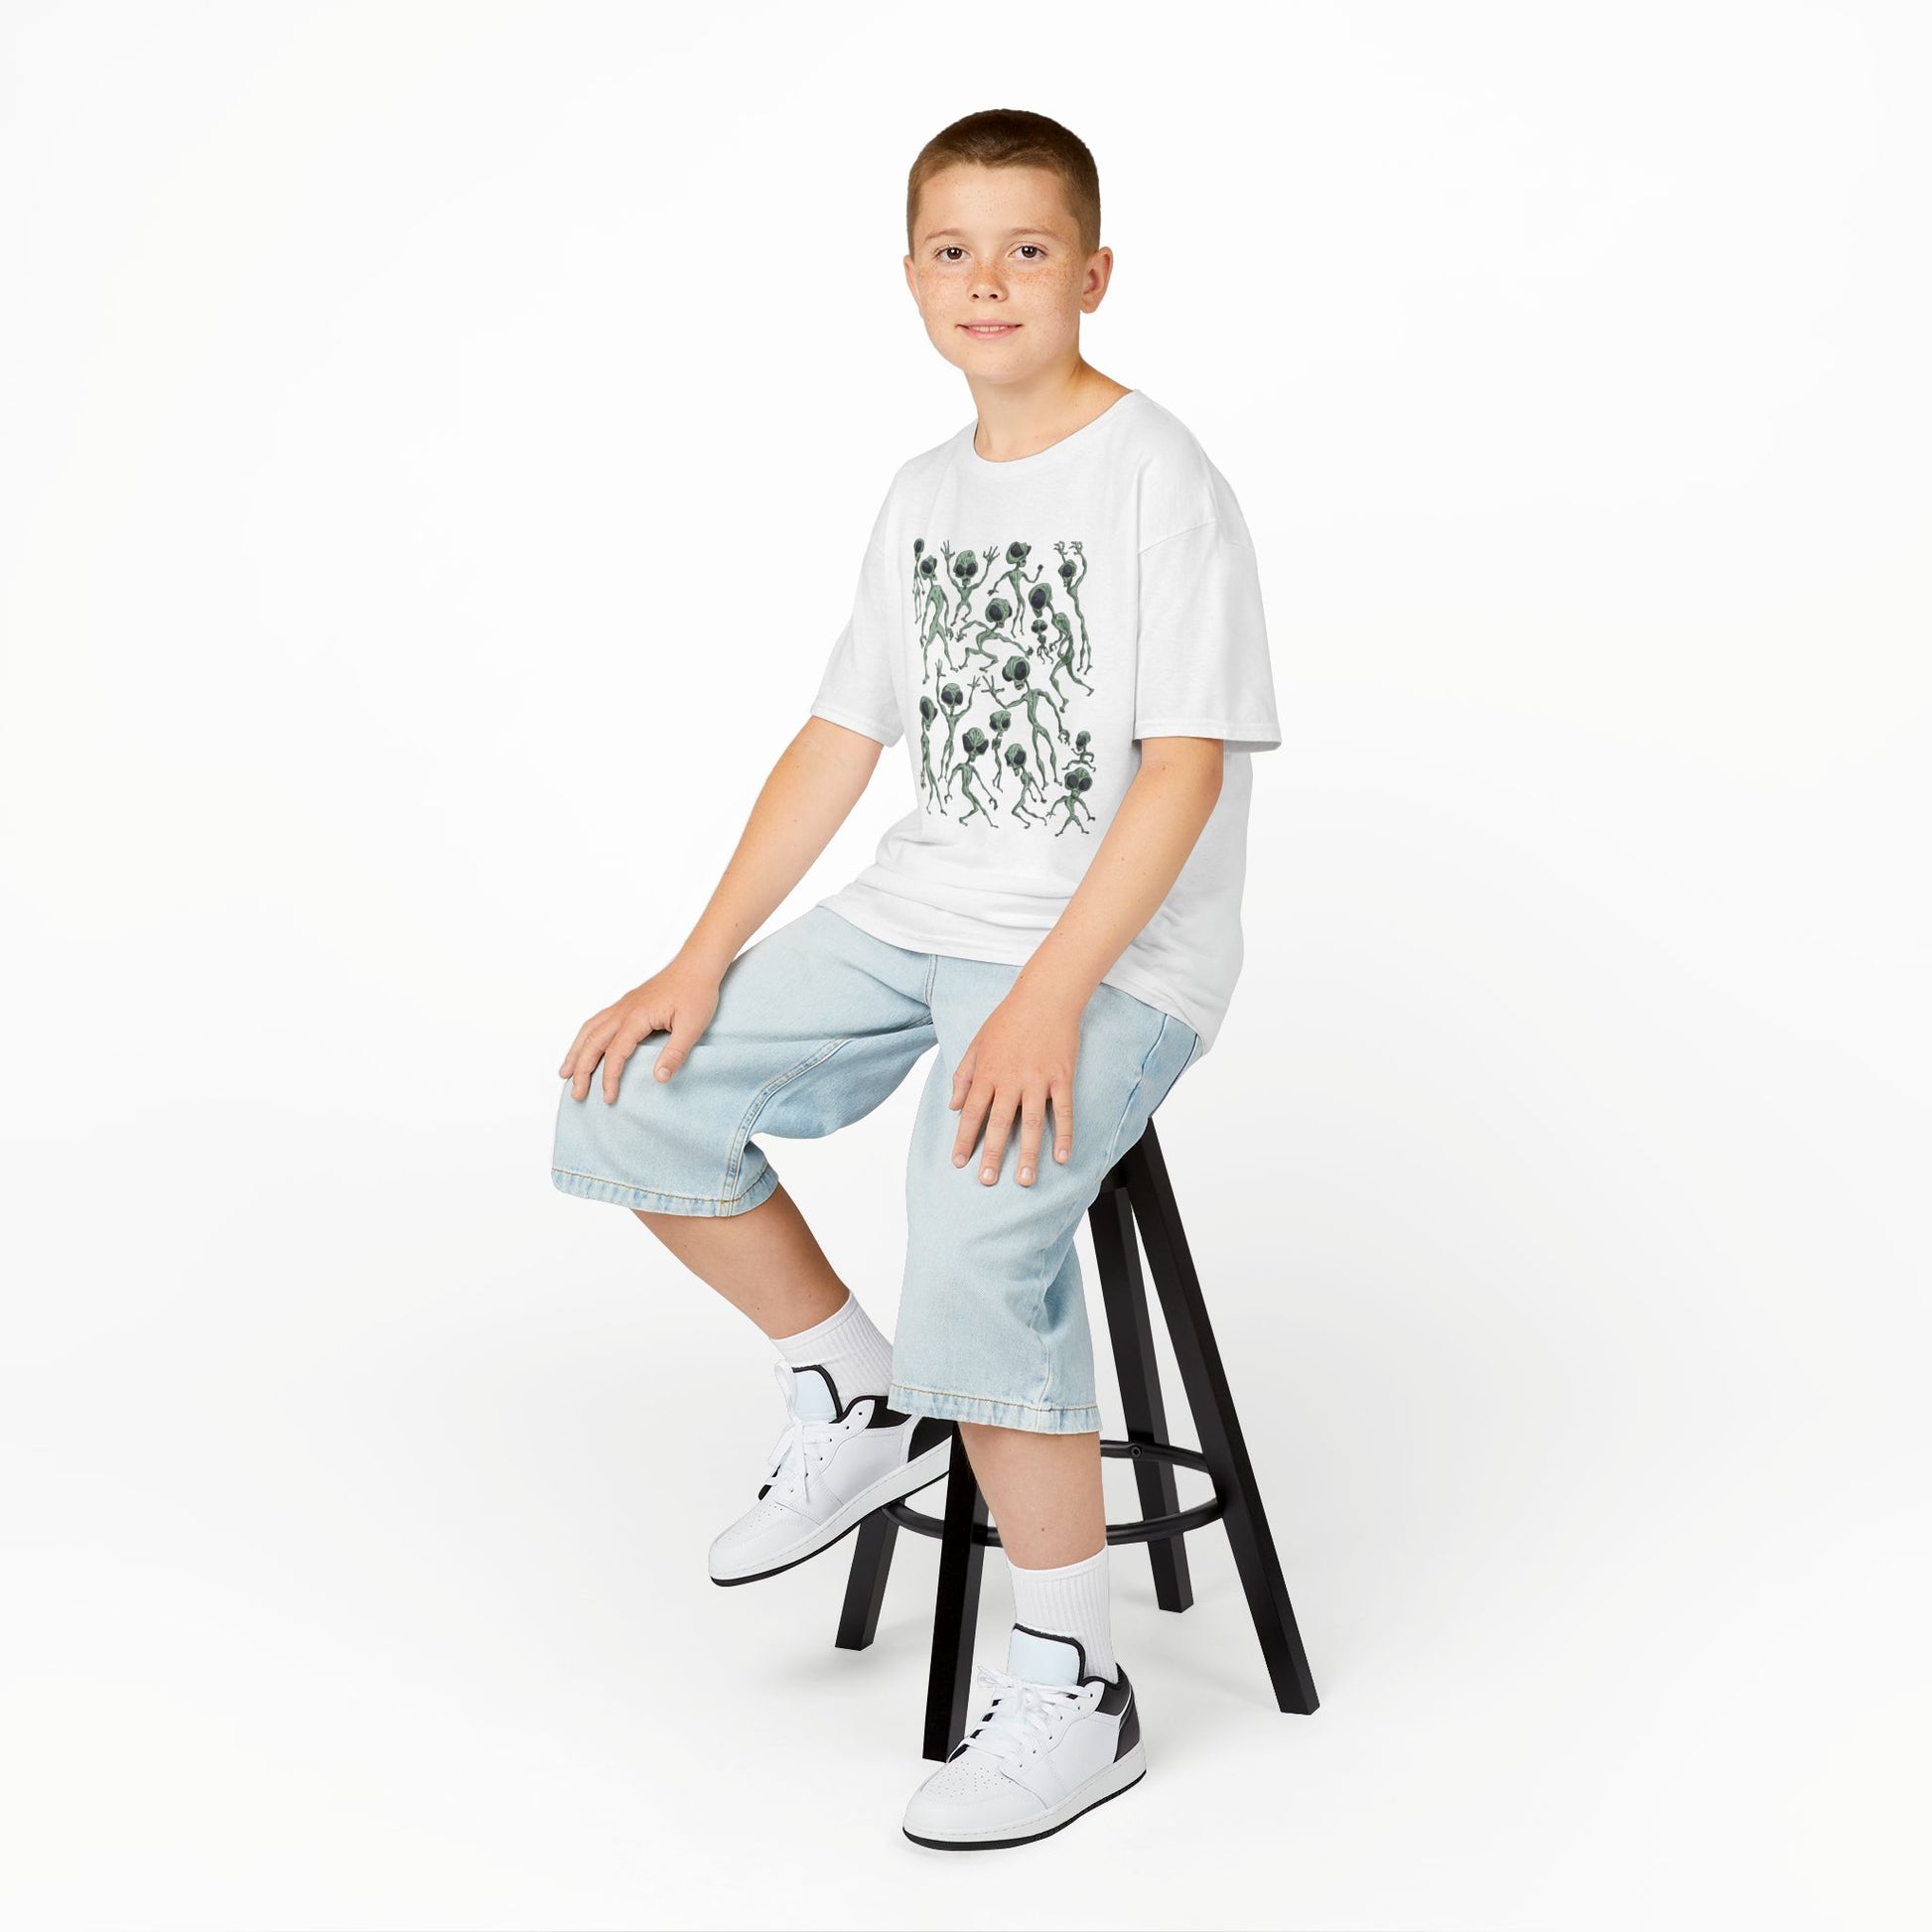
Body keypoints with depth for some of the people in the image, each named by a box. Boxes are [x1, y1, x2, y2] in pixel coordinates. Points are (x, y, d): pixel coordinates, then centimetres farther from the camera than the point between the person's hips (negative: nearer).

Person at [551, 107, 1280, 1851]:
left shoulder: (1157, 476, -10)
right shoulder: (924, 498, 13)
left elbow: (1187, 764, -17)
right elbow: (843, 738, 15)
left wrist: (1051, 996, -26)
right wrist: (704, 963, 7)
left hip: (1119, 951, -8)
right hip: (919, 917, 8)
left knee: (977, 1234, -30)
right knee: (629, 1102, -1)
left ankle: (1073, 1692, -12)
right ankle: (860, 1401, 17)